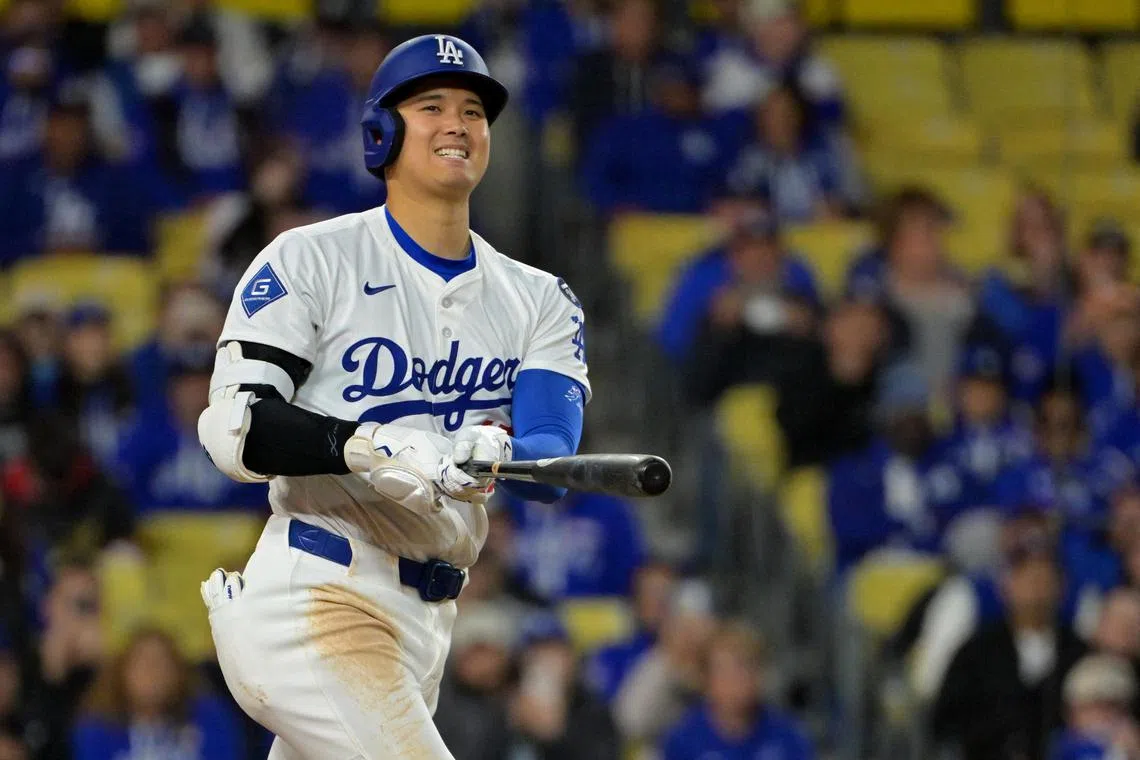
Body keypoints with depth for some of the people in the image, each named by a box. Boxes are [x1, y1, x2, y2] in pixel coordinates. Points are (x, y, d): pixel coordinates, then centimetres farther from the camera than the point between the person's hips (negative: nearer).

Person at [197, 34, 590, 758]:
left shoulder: (539, 300, 12)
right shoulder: (312, 260, -1)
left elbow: (552, 468, -3)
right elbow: (232, 426, -11)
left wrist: (492, 452, -27)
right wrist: (368, 447, -27)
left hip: (425, 631, 6)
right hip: (313, 603, -6)